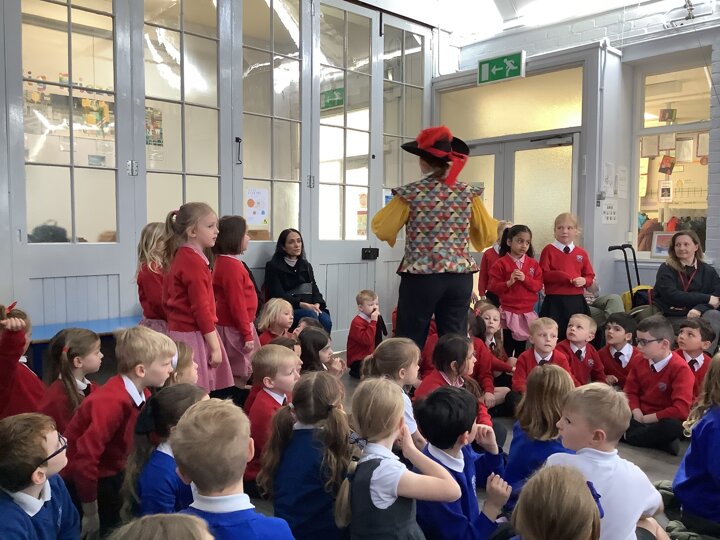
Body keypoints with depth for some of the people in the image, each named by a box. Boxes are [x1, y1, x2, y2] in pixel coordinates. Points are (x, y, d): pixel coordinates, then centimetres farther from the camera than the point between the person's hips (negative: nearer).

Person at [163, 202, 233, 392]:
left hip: (180, 331, 10)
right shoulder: (194, 261, -17)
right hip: (193, 336, -10)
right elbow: (201, 308, -20)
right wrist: (215, 346, -16)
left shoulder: (180, 257, 13)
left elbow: (167, 299, 18)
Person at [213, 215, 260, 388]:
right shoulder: (232, 266, -20)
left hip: (226, 323, 10)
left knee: (238, 373, 16)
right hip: (235, 328, -10)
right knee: (240, 375, -1)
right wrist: (247, 334, -18)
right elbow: (237, 304, -22)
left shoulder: (222, 262, 9)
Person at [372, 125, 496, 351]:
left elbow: (382, 229, 2)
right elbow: (487, 235, 9)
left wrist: (391, 209, 21)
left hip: (420, 277, -3)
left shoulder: (411, 193, -6)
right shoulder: (468, 193, 2)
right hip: (460, 277, 3)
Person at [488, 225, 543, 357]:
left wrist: (525, 279, -16)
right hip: (508, 312, -3)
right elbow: (493, 287, -7)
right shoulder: (501, 263, -5)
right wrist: (509, 283, -22)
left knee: (522, 347, 13)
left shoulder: (533, 264, 6)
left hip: (527, 312, 3)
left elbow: (538, 285, 0)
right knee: (508, 348, 4)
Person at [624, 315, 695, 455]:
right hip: (641, 418, 5)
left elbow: (681, 409, -26)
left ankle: (626, 437, -19)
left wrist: (646, 418, -20)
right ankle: (662, 442, -20)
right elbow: (631, 392, 6)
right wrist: (637, 413, -15)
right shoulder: (640, 362, 2)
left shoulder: (681, 369, -18)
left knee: (674, 426, -39)